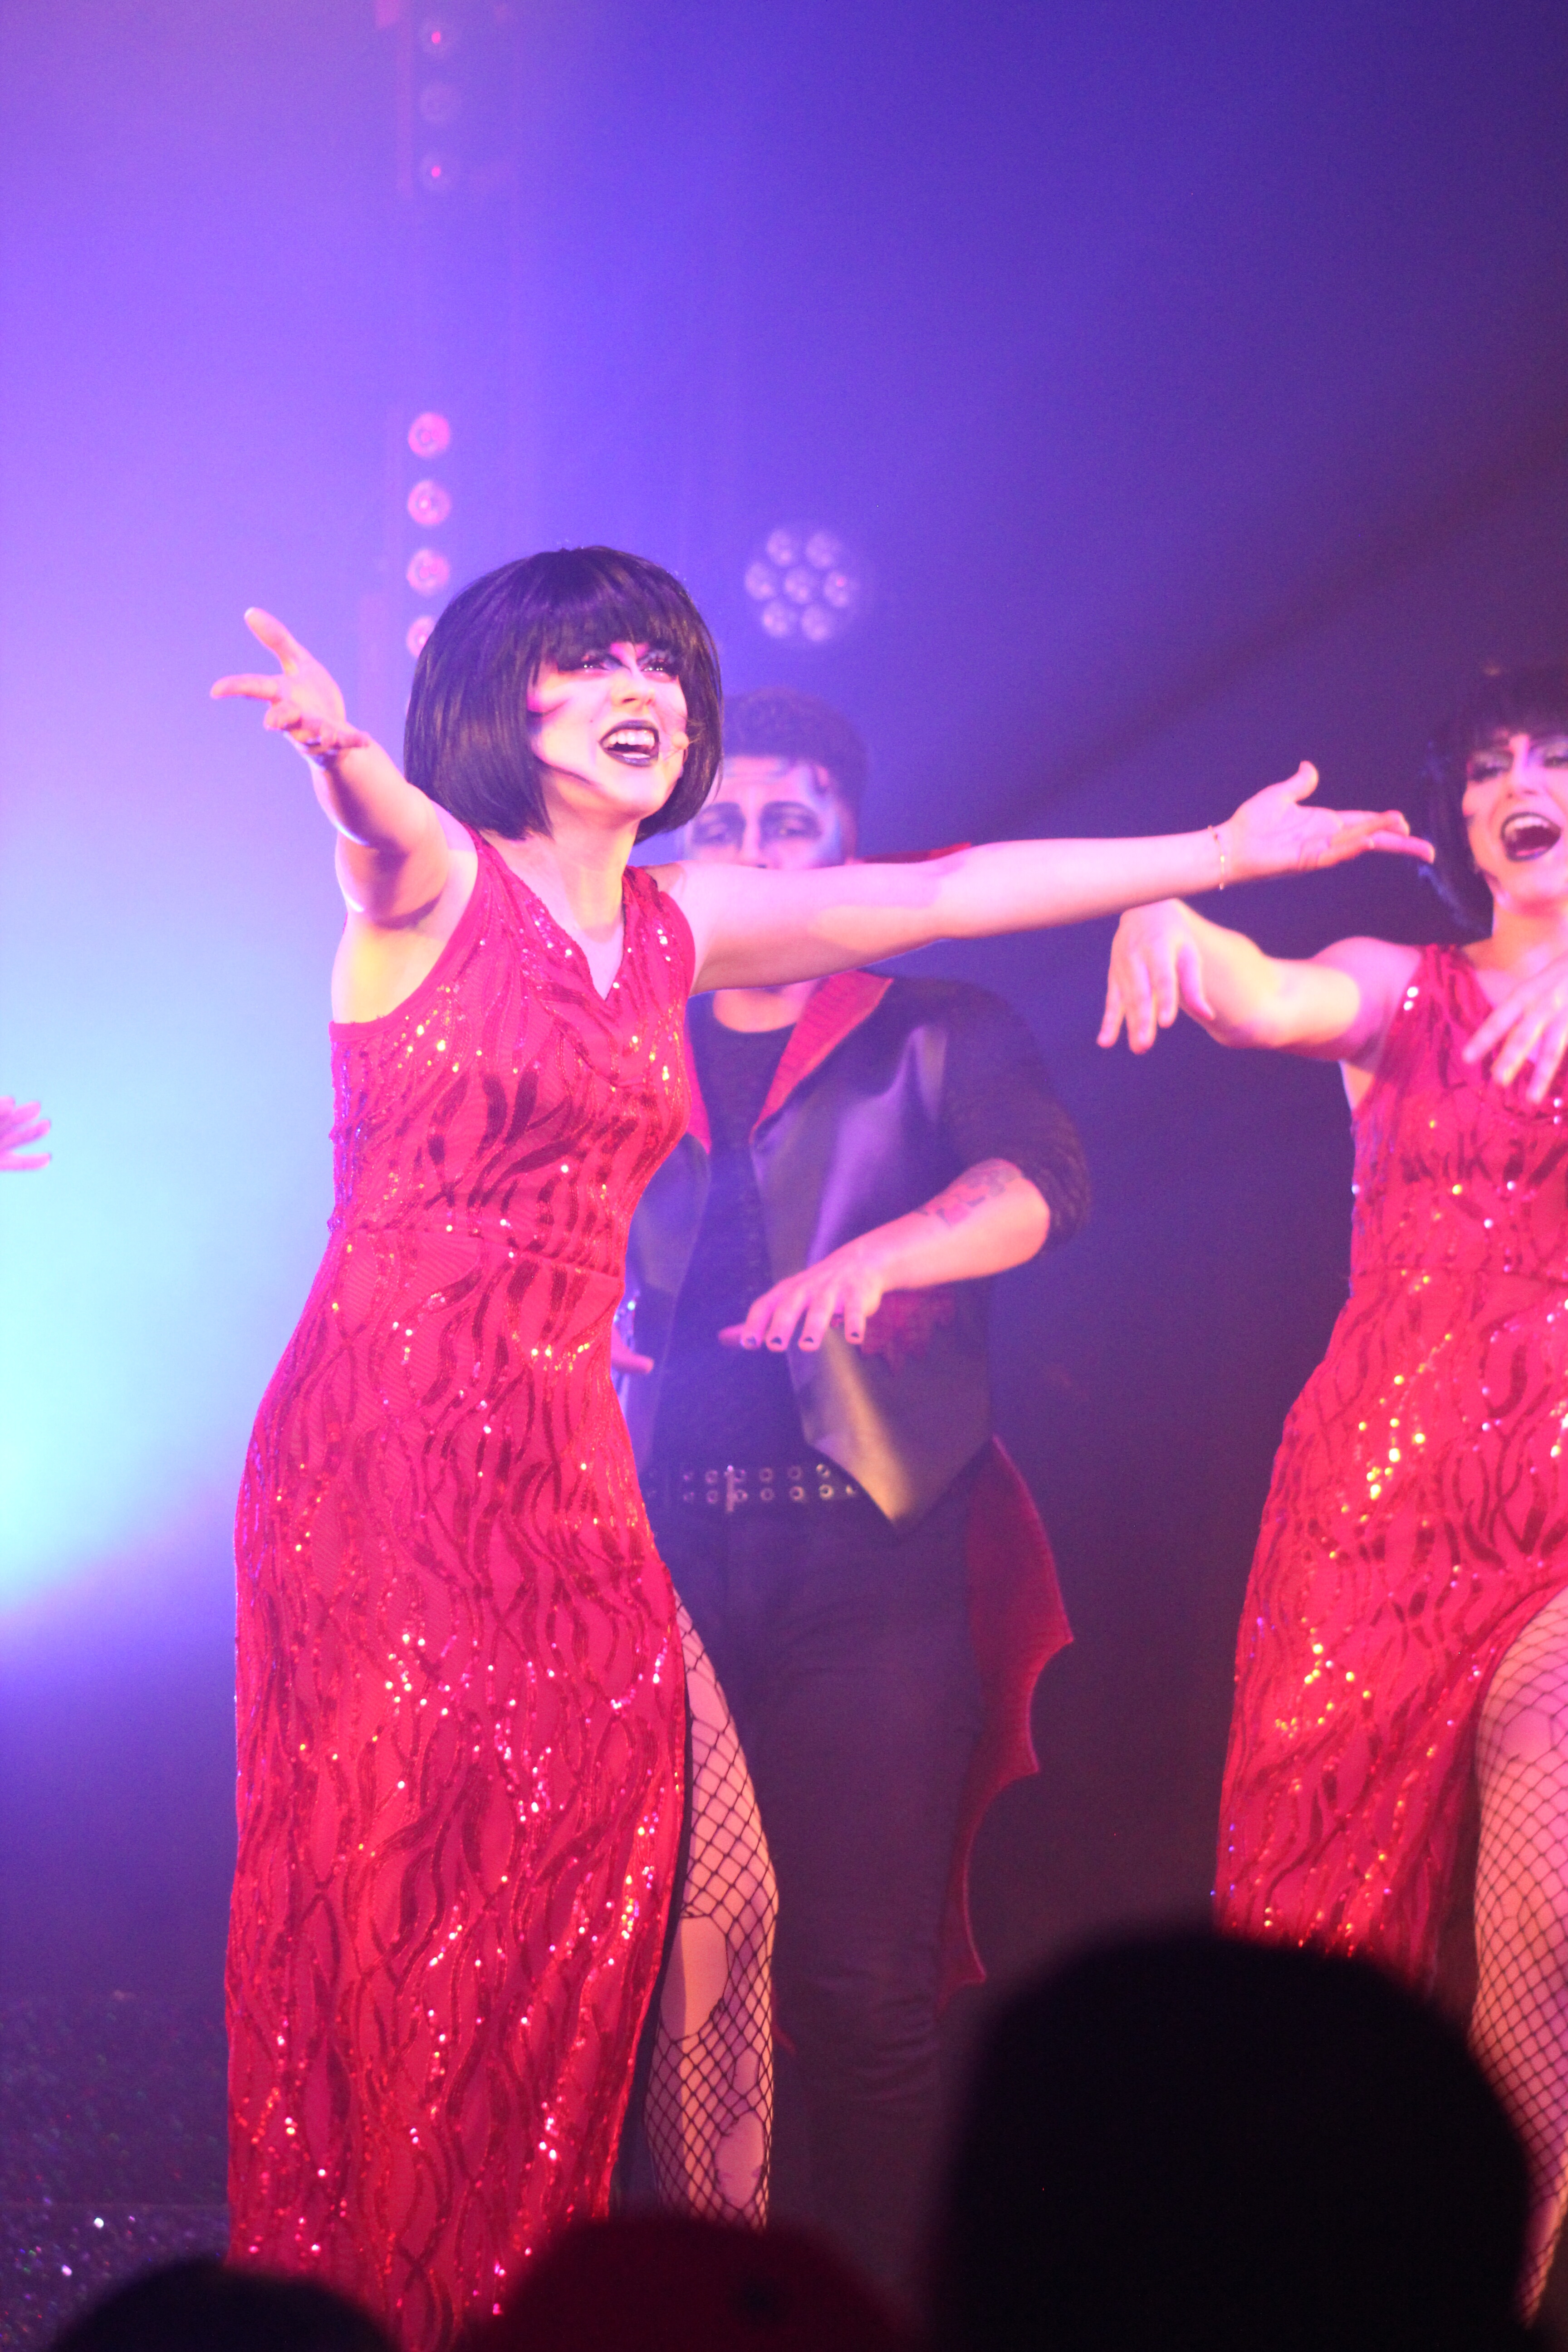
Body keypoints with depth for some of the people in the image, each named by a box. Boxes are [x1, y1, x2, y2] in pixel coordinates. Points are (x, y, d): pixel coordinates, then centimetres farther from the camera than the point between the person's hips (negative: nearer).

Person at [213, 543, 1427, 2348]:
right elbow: (384, 818, -28)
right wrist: (339, 752, -52)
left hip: (568, 1467, 6)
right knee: (375, 1880, -5)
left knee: (572, 1891, -1)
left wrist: (1223, 854, 18)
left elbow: (947, 892, 16)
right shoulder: (432, 885, -4)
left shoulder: (681, 925, 13)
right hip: (381, 1450, -5)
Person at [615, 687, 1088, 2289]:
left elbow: (1036, 1180, -9)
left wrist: (878, 1254, -29)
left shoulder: (937, 1038, 11)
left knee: (865, 1984, -7)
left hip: (871, 1550, -2)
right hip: (653, 1544, 2)